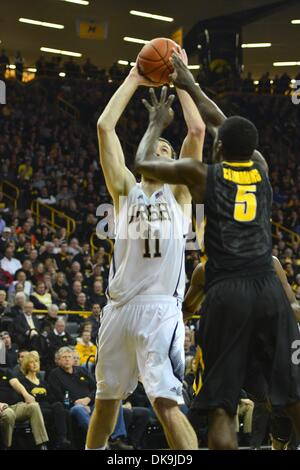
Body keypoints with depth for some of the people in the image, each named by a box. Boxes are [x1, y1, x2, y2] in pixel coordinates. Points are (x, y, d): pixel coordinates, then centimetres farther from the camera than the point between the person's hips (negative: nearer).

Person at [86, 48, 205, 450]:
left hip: (161, 309, -3)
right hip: (120, 307, 3)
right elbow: (105, 127, 7)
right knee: (106, 400, 14)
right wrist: (133, 81, 10)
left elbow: (197, 130, 1)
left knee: (166, 403, -15)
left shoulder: (179, 193, 11)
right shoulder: (126, 189, 15)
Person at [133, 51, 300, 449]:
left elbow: (143, 163, 20)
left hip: (226, 292, -3)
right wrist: (190, 86, 44)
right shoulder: (261, 167, 16)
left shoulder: (201, 174, 5)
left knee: (221, 408, -2)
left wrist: (157, 124, 36)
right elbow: (227, 126, 34)